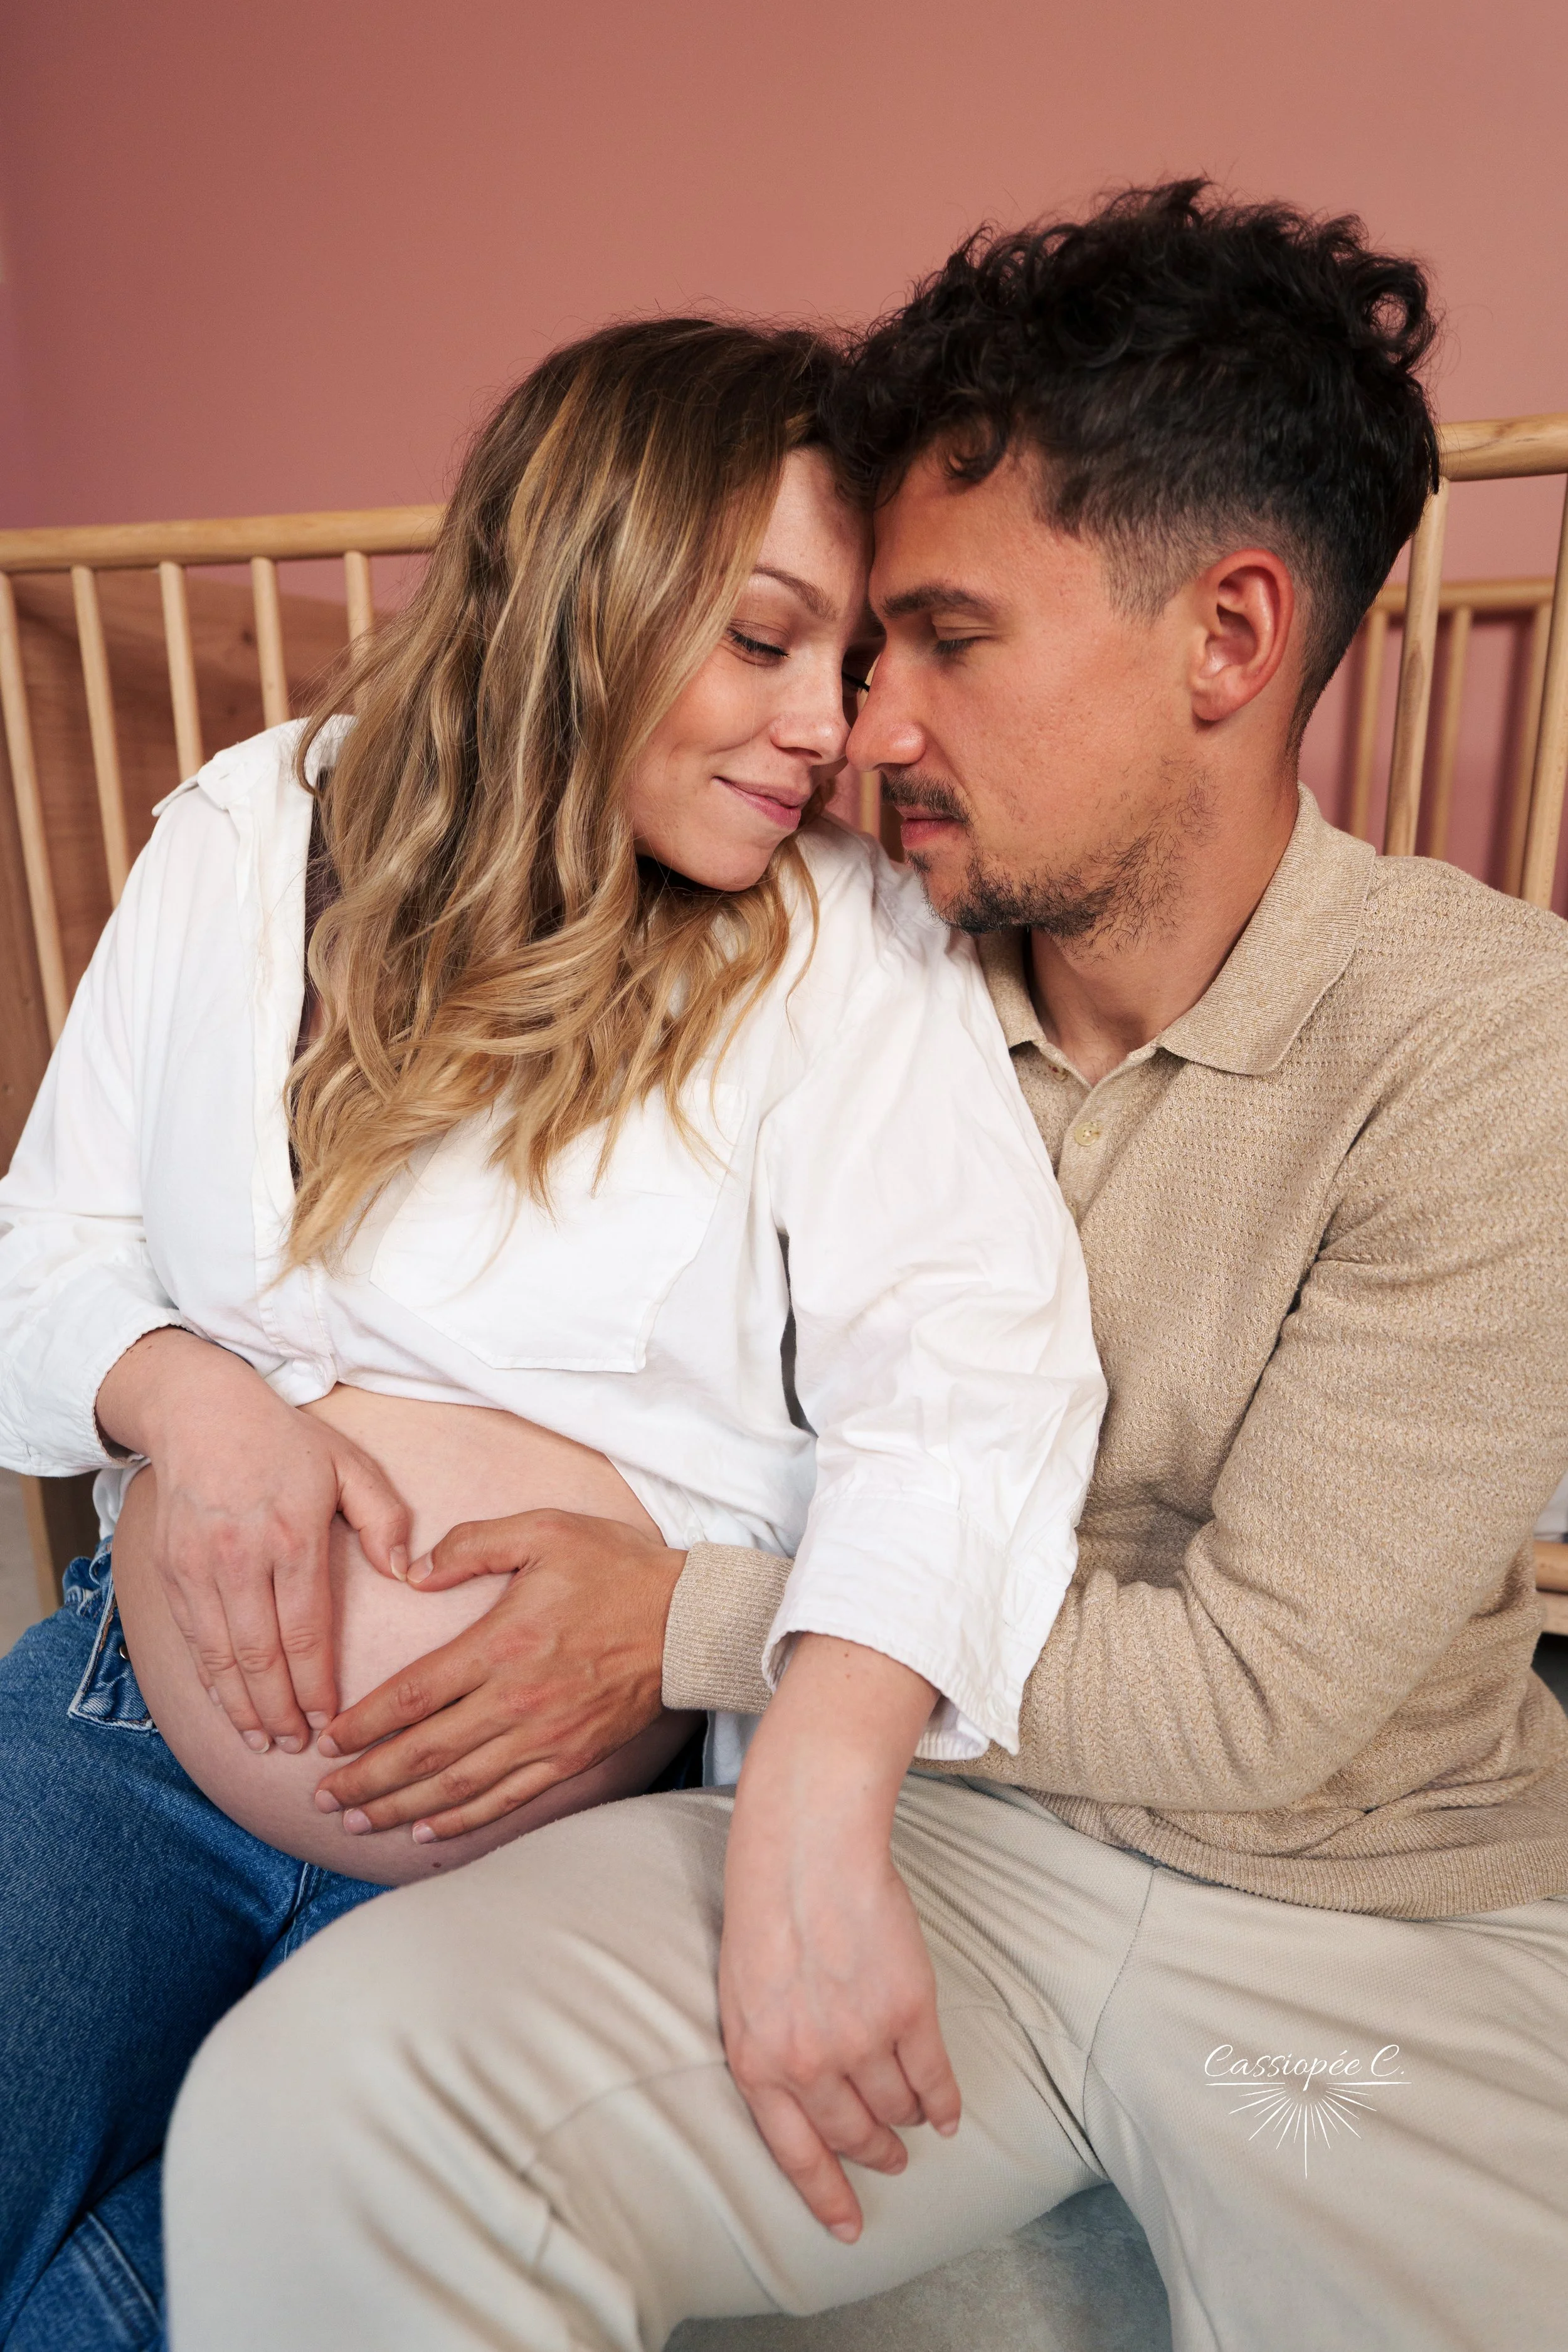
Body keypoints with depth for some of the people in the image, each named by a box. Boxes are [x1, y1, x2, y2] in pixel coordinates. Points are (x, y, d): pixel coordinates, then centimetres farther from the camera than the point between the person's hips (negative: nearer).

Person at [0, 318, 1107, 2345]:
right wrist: (187, 1396, -14)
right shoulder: (250, 836, 2)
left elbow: (969, 1376, -20)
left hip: (556, 1854, -2)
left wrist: (819, 1805, -34)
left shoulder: (850, 949, -8)